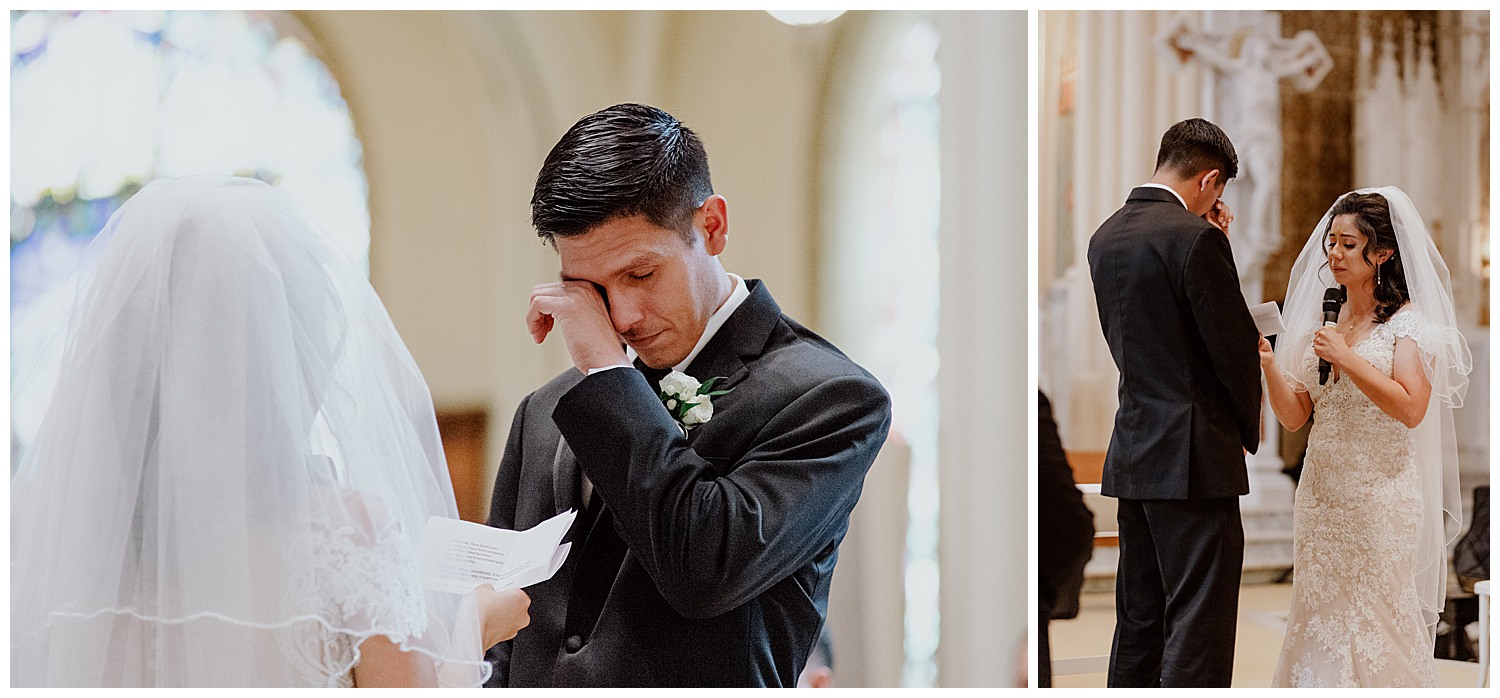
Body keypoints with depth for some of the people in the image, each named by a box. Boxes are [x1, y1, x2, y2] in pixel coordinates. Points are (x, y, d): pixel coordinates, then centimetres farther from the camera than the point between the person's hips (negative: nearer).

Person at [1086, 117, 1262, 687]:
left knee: (1137, 628, 15)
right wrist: (1248, 426, 7)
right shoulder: (1194, 237, -14)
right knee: (1196, 639, -5)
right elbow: (1236, 346, -12)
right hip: (1194, 458, -8)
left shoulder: (1104, 238, 10)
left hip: (1130, 457, 8)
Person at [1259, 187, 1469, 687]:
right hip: (1322, 495, 5)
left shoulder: (1408, 322, -5)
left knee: (1377, 620, 0)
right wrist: (1269, 365, -7)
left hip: (1381, 494, -5)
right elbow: (1294, 416, 10)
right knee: (1319, 620, 6)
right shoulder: (1321, 321, 12)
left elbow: (1411, 408, -16)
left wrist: (1347, 358, -17)